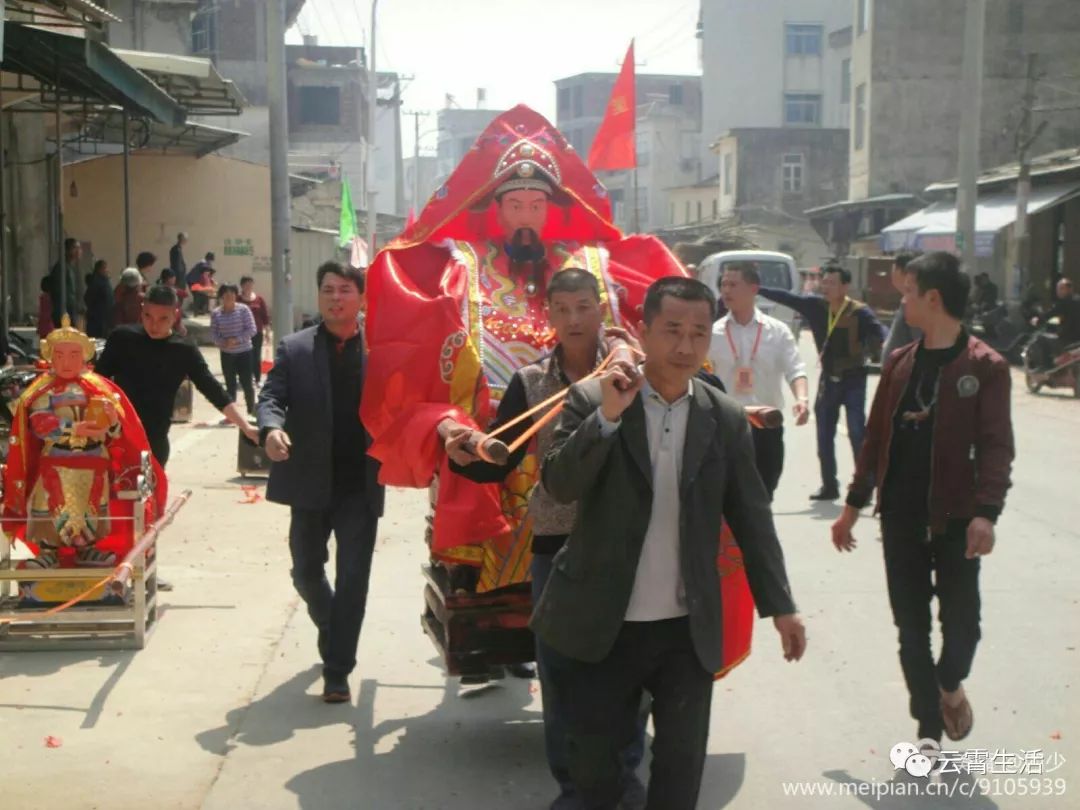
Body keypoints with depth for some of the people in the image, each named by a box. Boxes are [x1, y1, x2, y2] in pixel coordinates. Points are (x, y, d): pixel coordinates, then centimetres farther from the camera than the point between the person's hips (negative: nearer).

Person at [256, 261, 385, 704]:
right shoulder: (294, 348, 2)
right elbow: (271, 397, -5)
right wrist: (271, 428, -27)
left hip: (360, 485, -1)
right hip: (311, 483, 2)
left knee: (353, 579, -1)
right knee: (306, 571, 14)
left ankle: (337, 671, 8)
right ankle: (332, 631, 44)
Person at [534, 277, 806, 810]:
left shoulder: (726, 419, 1)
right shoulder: (592, 399, -4)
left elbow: (751, 517, 6)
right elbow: (558, 486, -15)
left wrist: (779, 605, 5)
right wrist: (607, 416, -25)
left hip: (689, 628, 1)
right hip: (604, 624, -1)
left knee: (682, 761, 8)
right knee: (592, 756, 13)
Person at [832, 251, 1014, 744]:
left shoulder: (984, 366, -7)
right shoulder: (900, 363, 8)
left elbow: (996, 445, -13)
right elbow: (877, 437, 12)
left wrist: (987, 512, -25)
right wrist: (854, 504, 13)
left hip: (955, 516, -4)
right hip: (901, 515, 4)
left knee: (960, 618, 0)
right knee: (911, 625, 8)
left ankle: (950, 683, 34)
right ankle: (930, 728, 22)